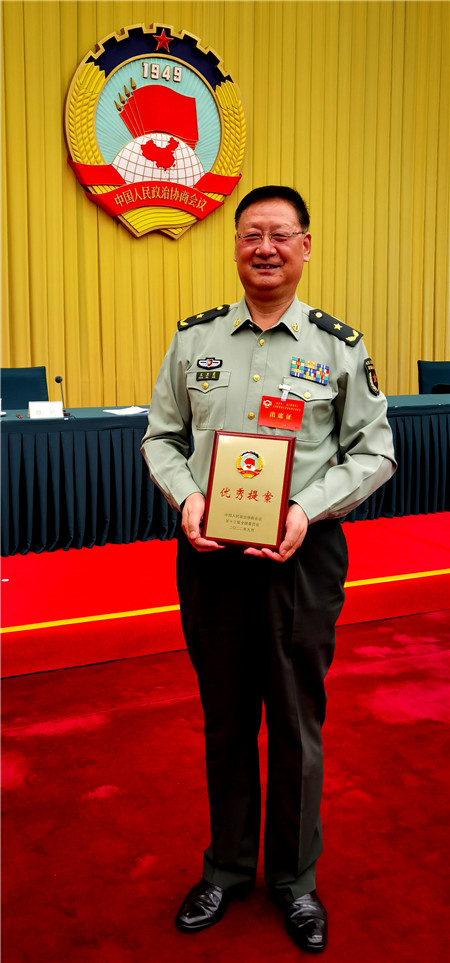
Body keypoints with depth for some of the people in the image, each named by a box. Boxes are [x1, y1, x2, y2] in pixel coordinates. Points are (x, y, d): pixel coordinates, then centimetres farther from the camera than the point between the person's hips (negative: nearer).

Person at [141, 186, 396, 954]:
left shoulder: (339, 347, -1)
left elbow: (374, 452, 0)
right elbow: (161, 437, 9)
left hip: (301, 556, -2)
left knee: (296, 725, 10)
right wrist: (185, 497, -11)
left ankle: (294, 879, 32)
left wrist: (307, 512, -15)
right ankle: (227, 868, 36)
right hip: (209, 554, 2)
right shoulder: (194, 339, 4)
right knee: (224, 721, 15)